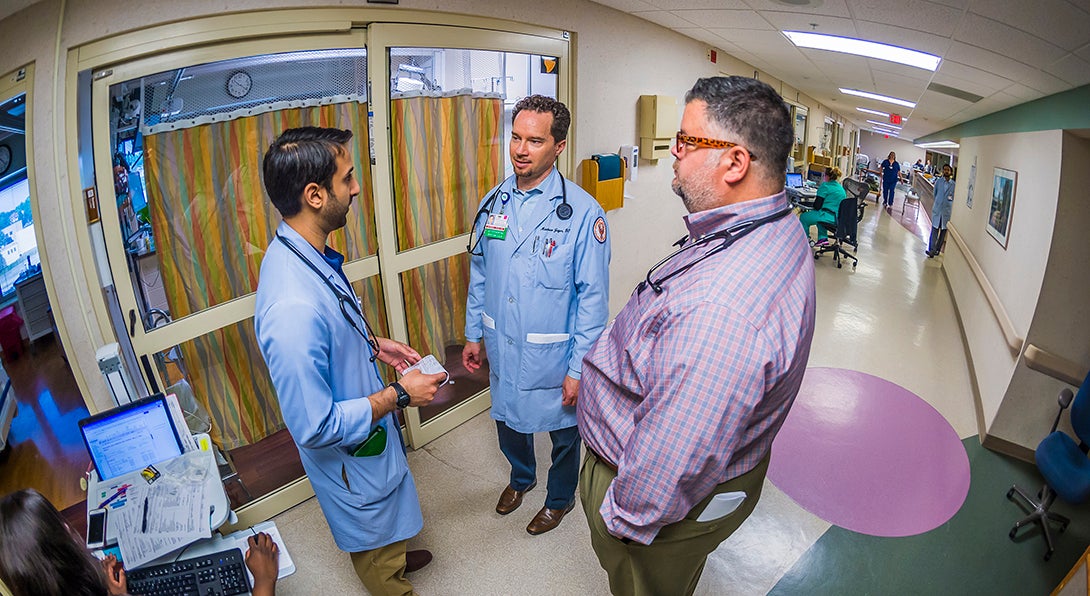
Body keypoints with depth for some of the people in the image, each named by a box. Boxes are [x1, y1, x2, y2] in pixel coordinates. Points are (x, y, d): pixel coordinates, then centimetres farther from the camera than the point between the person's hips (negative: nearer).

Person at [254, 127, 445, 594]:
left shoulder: (302, 250, -10)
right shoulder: (293, 307, -40)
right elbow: (315, 427, -32)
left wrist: (373, 343, 0)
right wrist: (399, 394, -24)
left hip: (367, 433, 9)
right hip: (350, 457, -9)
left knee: (384, 527, 37)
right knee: (376, 552, 23)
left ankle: (395, 557, 64)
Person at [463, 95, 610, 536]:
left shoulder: (582, 212, -18)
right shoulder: (494, 202, -2)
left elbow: (593, 297, -16)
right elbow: (479, 275, 8)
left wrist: (578, 369, -15)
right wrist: (473, 335, 9)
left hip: (553, 355, -4)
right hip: (502, 349, 5)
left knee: (563, 433, 19)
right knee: (509, 421, 25)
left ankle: (560, 498, 48)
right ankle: (521, 478, 57)